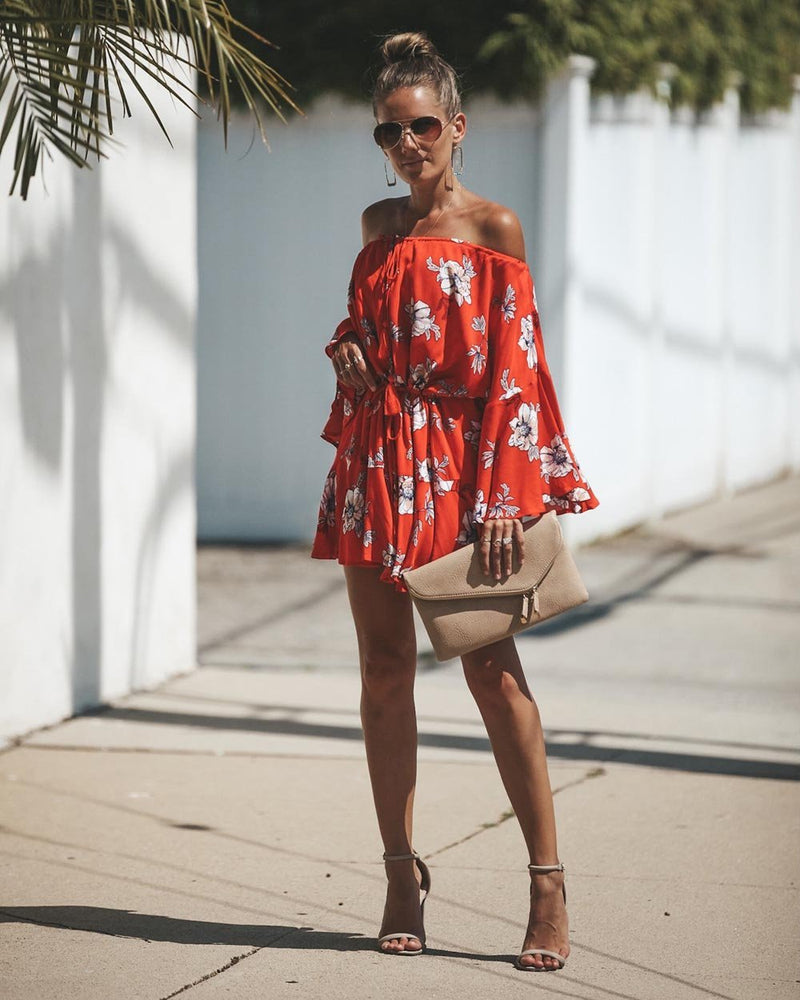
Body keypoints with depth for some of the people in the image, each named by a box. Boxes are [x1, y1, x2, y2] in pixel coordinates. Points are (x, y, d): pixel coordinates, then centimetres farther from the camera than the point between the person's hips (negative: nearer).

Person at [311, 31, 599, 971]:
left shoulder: (493, 227, -3)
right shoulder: (378, 226, 12)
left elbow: (513, 365, -7)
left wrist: (502, 495, -14)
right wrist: (347, 347, 3)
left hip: (464, 463, -5)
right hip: (377, 461, 5)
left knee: (491, 664, -9)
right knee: (384, 664, 3)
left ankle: (548, 885, -5)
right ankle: (401, 873, 12)